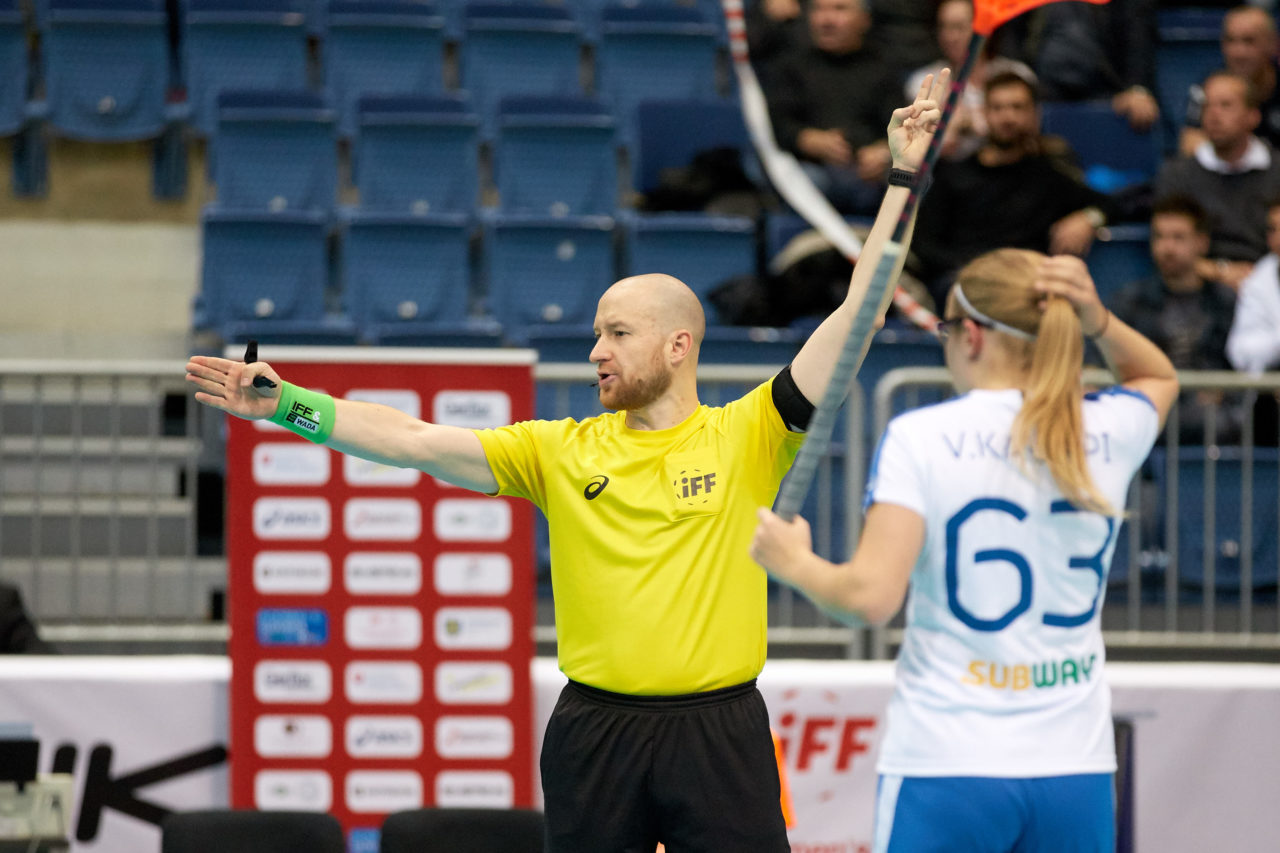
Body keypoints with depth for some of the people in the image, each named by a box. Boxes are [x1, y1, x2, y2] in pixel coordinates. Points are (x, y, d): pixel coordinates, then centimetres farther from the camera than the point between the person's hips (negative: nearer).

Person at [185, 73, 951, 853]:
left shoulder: (747, 436, 1)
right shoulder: (562, 451, 7)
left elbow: (857, 312, -3)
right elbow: (418, 442, 1)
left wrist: (902, 178, -6)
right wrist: (287, 405, -7)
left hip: (718, 730, -2)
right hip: (595, 730, 2)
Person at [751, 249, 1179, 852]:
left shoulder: (920, 437, -9)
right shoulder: (1108, 432, 4)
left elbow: (871, 595, -16)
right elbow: (1159, 376, 29)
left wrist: (796, 563, 3)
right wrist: (1097, 322, 10)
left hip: (945, 765, -4)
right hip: (1077, 767, 4)